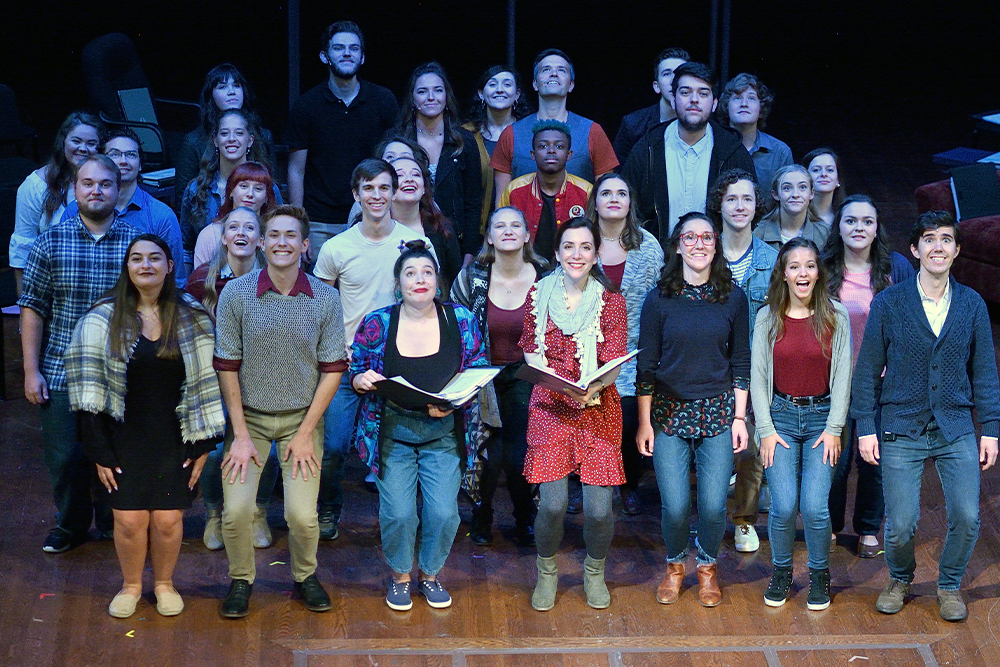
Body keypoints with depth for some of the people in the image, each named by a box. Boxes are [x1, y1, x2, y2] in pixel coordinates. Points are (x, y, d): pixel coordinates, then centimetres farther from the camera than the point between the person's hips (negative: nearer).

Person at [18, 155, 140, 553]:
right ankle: (71, 524, 28)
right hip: (61, 372, 0)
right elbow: (33, 308, 3)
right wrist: (31, 370, -2)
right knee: (64, 456, 5)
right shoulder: (51, 243, 1)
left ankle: (113, 524, 28)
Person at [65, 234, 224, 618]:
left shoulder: (192, 319, 2)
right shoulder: (103, 320, -2)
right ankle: (130, 585, 18)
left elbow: (206, 384, 4)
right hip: (125, 439, -1)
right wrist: (99, 450, -7)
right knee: (129, 519, -7)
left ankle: (164, 583, 21)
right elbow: (89, 390, -3)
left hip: (175, 439, 1)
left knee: (168, 518, -4)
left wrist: (203, 444, 0)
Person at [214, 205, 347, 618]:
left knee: (302, 514, -9)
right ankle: (241, 580, 14)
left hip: (302, 417, 0)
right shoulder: (236, 294, -9)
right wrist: (241, 435, -7)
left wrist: (306, 434, -5)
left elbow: (332, 370, -1)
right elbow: (227, 367, -5)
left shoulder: (325, 298, -6)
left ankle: (305, 576, 20)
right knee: (236, 509, -13)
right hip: (249, 415, 0)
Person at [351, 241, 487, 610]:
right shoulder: (376, 324, -2)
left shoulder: (461, 319, 0)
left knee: (443, 512, -5)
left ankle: (430, 573, 23)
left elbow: (479, 372, 5)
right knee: (397, 512, -7)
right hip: (391, 431, -1)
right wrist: (363, 380, -18)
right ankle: (400, 576, 20)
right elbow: (355, 373, 6)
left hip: (444, 432, 1)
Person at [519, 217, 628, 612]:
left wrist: (591, 389, -25)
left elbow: (613, 362, -4)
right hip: (550, 407, 0)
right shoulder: (539, 295, 5)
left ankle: (594, 571, 24)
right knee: (553, 503, -11)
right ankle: (546, 572, 17)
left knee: (598, 508, -6)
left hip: (598, 409, 0)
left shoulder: (611, 301, 2)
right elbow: (532, 350, 8)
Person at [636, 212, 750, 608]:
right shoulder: (659, 298, -1)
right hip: (669, 412, -1)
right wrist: (644, 422, -1)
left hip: (717, 412, 1)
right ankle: (675, 565, 23)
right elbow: (646, 364, 2)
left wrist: (739, 416, 2)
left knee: (713, 505, -3)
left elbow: (741, 362, 7)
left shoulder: (732, 297, 3)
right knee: (675, 505, -4)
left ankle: (707, 567, 23)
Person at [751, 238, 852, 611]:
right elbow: (757, 376, 4)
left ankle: (819, 575, 13)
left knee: (815, 507, -10)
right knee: (783, 507, -9)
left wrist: (834, 429, -4)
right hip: (780, 416, 1)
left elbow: (842, 376, 1)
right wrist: (766, 430, -3)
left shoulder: (836, 317, 1)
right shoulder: (767, 318, 2)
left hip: (822, 417, 0)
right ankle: (781, 571, 15)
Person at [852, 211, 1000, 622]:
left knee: (967, 517, -6)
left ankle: (949, 586, 19)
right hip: (901, 430, -2)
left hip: (956, 430, 2)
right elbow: (868, 369, 2)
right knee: (901, 524, -4)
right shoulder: (889, 303, -1)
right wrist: (865, 427, -3)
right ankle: (900, 580, 27)